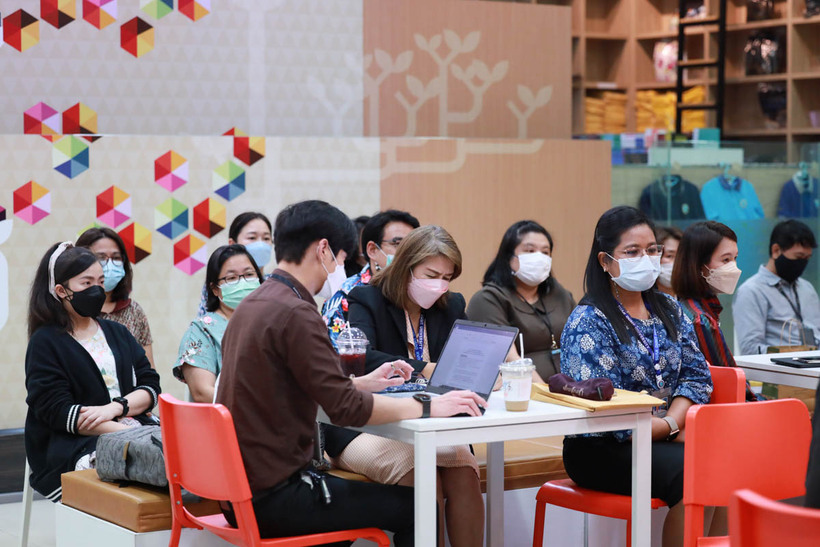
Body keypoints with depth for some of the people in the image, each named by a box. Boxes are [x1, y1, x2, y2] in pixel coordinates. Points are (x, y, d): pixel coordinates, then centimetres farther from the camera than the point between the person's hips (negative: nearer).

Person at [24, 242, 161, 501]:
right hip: (72, 448, -5)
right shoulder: (45, 342, 5)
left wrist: (115, 407, -11)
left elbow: (151, 385, 12)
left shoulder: (117, 333, 23)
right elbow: (57, 411, -8)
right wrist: (128, 433, -17)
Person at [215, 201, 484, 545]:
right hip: (272, 498, -10)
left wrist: (363, 383, 22)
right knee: (415, 507, -2)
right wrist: (429, 407, -13)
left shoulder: (253, 306, 10)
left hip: (242, 488, 10)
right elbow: (346, 409, -21)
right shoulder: (295, 314, -19)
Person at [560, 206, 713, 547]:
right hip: (602, 450, -6)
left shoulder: (668, 310, 15)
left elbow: (697, 374, 9)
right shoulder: (589, 322, -6)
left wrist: (674, 422, -10)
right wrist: (668, 428, -13)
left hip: (665, 439, 6)